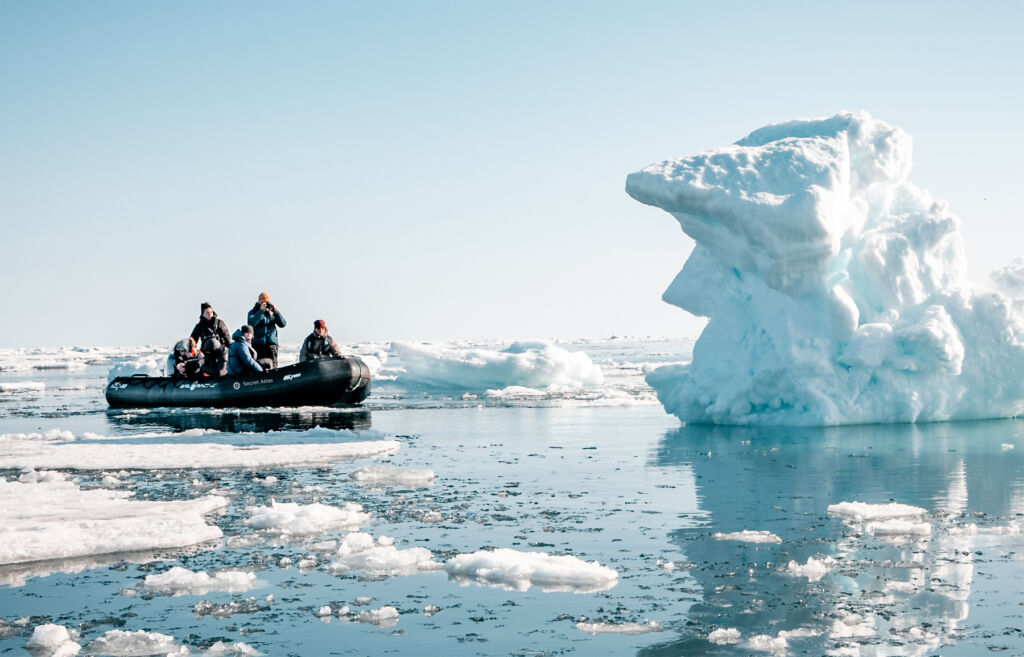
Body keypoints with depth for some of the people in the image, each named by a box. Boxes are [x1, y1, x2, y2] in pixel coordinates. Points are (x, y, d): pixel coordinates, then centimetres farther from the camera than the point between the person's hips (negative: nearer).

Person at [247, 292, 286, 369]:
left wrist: (276, 311, -6)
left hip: (271, 343, 2)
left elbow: (283, 324, 5)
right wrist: (261, 311, -15)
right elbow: (251, 324, -13)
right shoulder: (253, 312, 8)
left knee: (273, 367, -5)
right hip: (258, 344, -2)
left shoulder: (272, 312, 14)